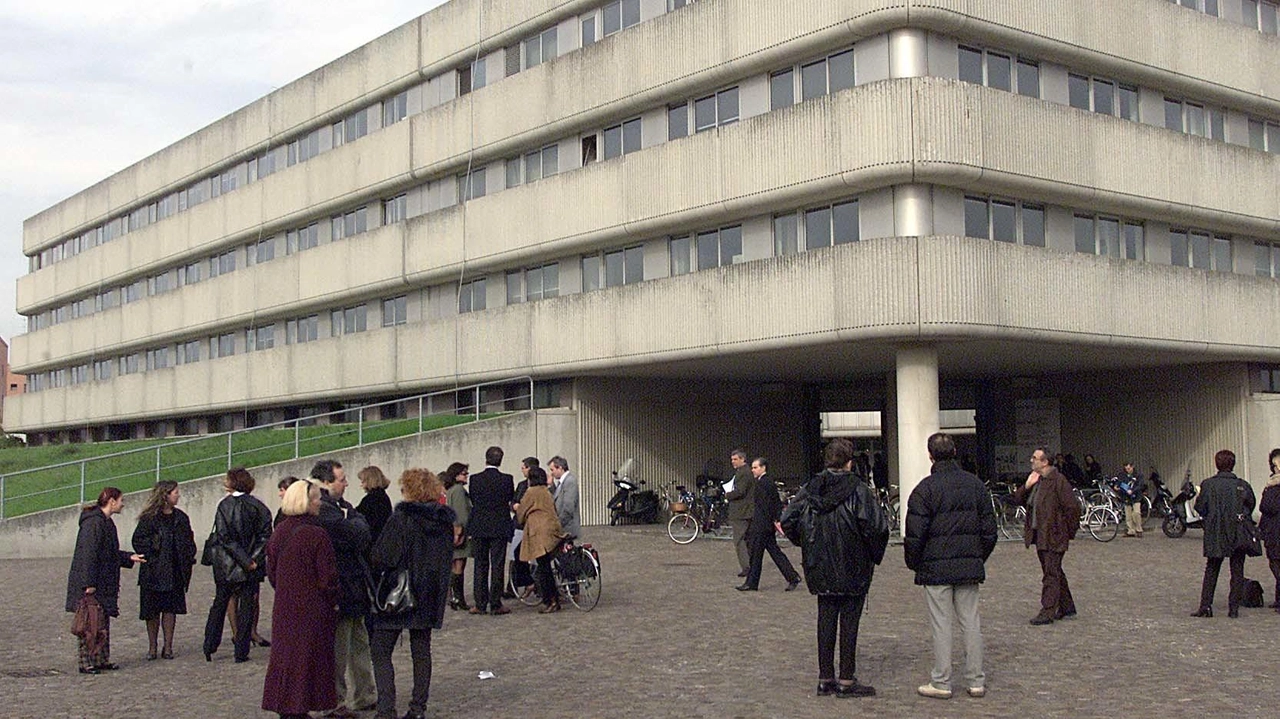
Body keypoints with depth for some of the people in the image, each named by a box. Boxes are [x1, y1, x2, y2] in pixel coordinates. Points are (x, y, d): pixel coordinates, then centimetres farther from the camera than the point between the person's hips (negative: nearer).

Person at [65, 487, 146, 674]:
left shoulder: (105, 522, 15)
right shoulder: (94, 522, -17)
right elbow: (88, 554, -22)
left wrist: (130, 557, 16)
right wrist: (89, 583, -24)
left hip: (103, 584, 10)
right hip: (90, 585, -10)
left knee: (103, 623, 13)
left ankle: (102, 660, 18)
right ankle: (86, 663, 0)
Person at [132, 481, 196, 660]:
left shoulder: (180, 518, 9)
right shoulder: (149, 518, -7)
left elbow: (189, 541, 15)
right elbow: (138, 541, -8)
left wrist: (188, 560, 3)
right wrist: (150, 557, -14)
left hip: (175, 571, 4)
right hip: (153, 572, -4)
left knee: (171, 608, 4)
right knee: (152, 611, 4)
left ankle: (168, 646, 11)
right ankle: (152, 647, 14)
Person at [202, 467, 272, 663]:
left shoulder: (225, 505, -7)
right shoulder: (258, 506, -2)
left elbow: (225, 537, -13)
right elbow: (265, 535, -7)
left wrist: (245, 561, -12)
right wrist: (252, 560, -7)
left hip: (226, 566, 0)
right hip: (249, 567, 0)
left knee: (220, 603, 15)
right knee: (247, 606, 6)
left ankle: (209, 648, 18)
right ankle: (241, 652, 5)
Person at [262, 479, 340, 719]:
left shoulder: (279, 532, 2)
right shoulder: (316, 535, -18)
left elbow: (271, 572, 10)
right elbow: (327, 577, -14)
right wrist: (334, 601, 1)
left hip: (283, 609, 6)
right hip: (312, 610, -6)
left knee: (284, 655, 14)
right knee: (307, 659, 2)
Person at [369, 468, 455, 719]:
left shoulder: (401, 518, -15)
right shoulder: (445, 520, 4)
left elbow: (382, 557, -16)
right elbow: (448, 557, 11)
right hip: (431, 593, 6)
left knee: (380, 651, 1)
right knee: (421, 650, 14)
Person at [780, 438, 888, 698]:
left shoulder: (810, 489, 2)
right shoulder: (857, 490, -12)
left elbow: (788, 522, 2)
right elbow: (876, 526, -20)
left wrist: (808, 545, 14)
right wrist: (874, 555, -4)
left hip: (820, 569, 5)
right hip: (852, 569, -4)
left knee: (826, 619, 12)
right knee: (849, 621, 2)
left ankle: (825, 678, 17)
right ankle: (847, 681, 6)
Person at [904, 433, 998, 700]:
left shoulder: (925, 489, -10)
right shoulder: (975, 484, 6)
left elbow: (915, 534, -11)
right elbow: (989, 529, 10)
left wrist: (913, 564, 3)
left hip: (936, 568, -4)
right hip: (970, 567, 4)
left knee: (941, 625, 0)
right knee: (971, 622, 9)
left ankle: (941, 683, 5)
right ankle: (976, 681, 13)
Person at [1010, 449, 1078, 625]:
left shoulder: (1059, 481, -16)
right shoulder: (1036, 480, 11)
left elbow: (1072, 507, -15)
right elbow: (1018, 500, 11)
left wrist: (1069, 533, -10)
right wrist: (1026, 486, -7)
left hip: (1054, 536, -9)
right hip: (1040, 535, 9)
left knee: (1051, 574, -6)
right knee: (1055, 572, 17)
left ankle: (1048, 612, -3)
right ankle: (1066, 607, 28)